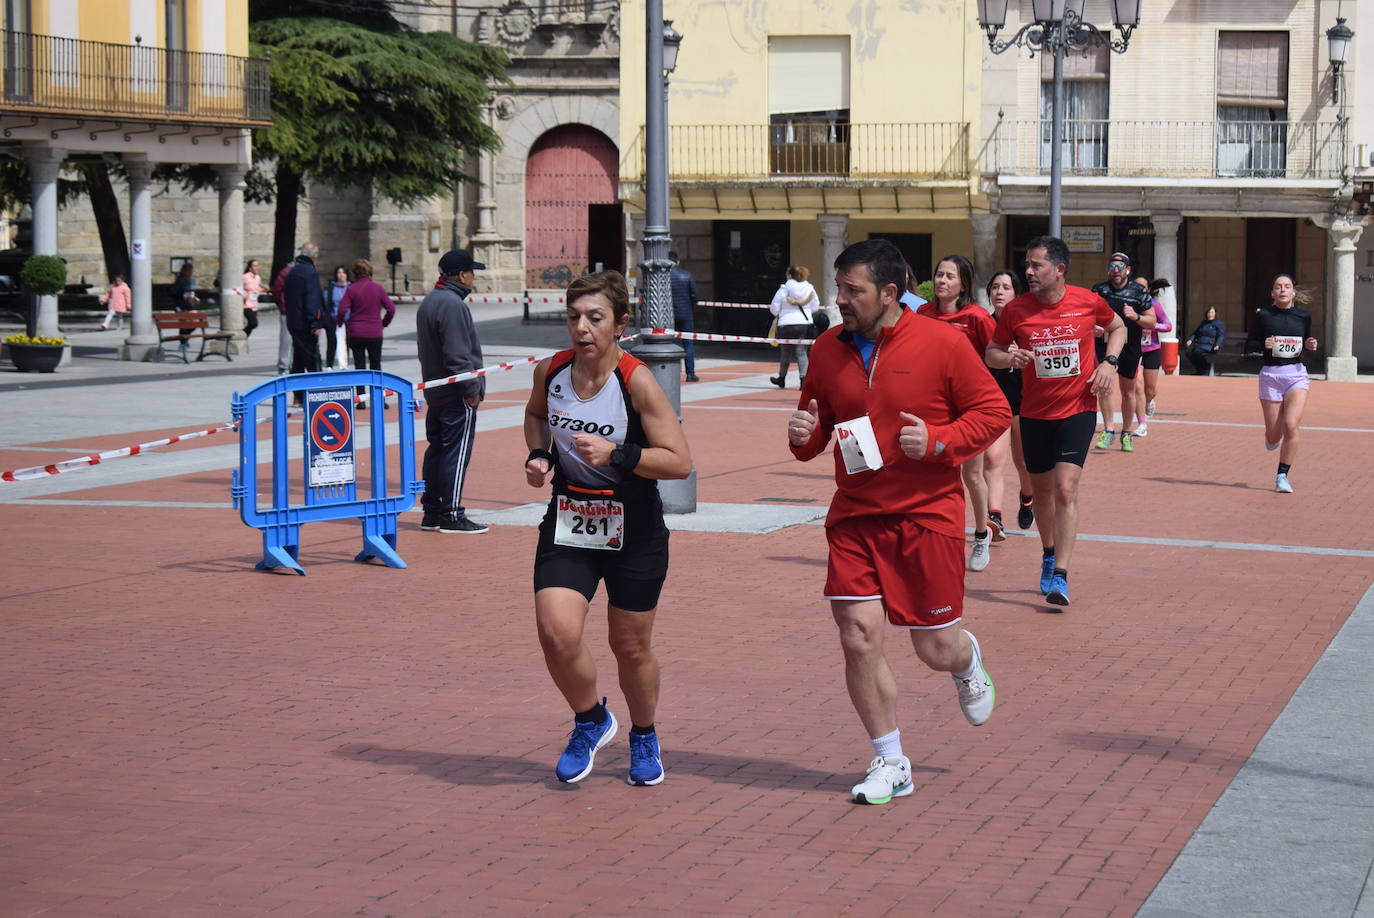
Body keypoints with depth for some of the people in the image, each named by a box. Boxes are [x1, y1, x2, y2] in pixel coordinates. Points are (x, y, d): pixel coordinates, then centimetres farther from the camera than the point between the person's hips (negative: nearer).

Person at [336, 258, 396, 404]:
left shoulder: (352, 289, -6)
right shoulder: (378, 288, -1)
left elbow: (342, 310, -13)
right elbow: (391, 308, -3)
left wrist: (340, 322, 6)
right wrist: (384, 323, 12)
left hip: (356, 333, -1)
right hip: (375, 333, 1)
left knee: (359, 366, 5)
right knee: (376, 365, 12)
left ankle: (361, 400, 2)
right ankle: (380, 399, 7)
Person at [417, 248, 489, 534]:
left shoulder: (428, 302, 15)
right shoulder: (452, 304, -17)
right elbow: (457, 354, -22)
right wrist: (471, 389, -16)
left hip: (435, 391, 10)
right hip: (457, 395, -10)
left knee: (437, 449, 13)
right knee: (457, 453, -6)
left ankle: (432, 512, 17)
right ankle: (452, 515, -4)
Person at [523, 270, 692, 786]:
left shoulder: (637, 381, -18)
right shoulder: (550, 372, -4)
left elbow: (679, 462, -19)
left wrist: (615, 454, -30)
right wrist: (538, 455, 1)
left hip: (633, 532, -3)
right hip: (567, 526, 3)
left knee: (631, 647, 10)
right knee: (556, 633, -16)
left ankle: (644, 738, 40)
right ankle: (591, 722, 14)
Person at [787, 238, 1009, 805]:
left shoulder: (942, 343, -8)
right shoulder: (828, 349, 5)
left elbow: (994, 412, -4)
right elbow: (816, 426, 18)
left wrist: (938, 439, -18)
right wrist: (804, 435, -5)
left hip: (927, 514, -3)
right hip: (854, 517, 3)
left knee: (937, 649, 3)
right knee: (858, 637, -6)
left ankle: (967, 663, 43)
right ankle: (890, 763, 12)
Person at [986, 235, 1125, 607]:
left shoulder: (1088, 301, -8)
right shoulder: (1016, 310, -6)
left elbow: (1118, 327, 13)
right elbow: (991, 353, 5)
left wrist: (1109, 361, -4)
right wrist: (1010, 358, -18)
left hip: (1078, 410, -3)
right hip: (1034, 413, 3)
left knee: (1065, 488, -15)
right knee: (1042, 489, 14)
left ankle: (1059, 577, -15)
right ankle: (1049, 555, 38)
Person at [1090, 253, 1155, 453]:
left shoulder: (1139, 293, 0)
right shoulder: (1098, 291, 2)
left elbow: (1152, 322, 1)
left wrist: (1136, 317, -18)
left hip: (1130, 348, 1)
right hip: (1104, 344, -1)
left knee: (1128, 391, 9)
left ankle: (1126, 434, 24)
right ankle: (1108, 431, -12)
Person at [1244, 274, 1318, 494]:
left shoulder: (1303, 316, 5)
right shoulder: (1263, 315, -1)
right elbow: (1248, 346, 4)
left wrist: (1309, 345, -3)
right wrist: (1264, 345, -16)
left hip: (1297, 374, 1)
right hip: (1270, 375, -1)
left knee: (1291, 425, -17)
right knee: (1274, 433, 3)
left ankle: (1282, 476, -4)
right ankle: (1271, 439, 44)